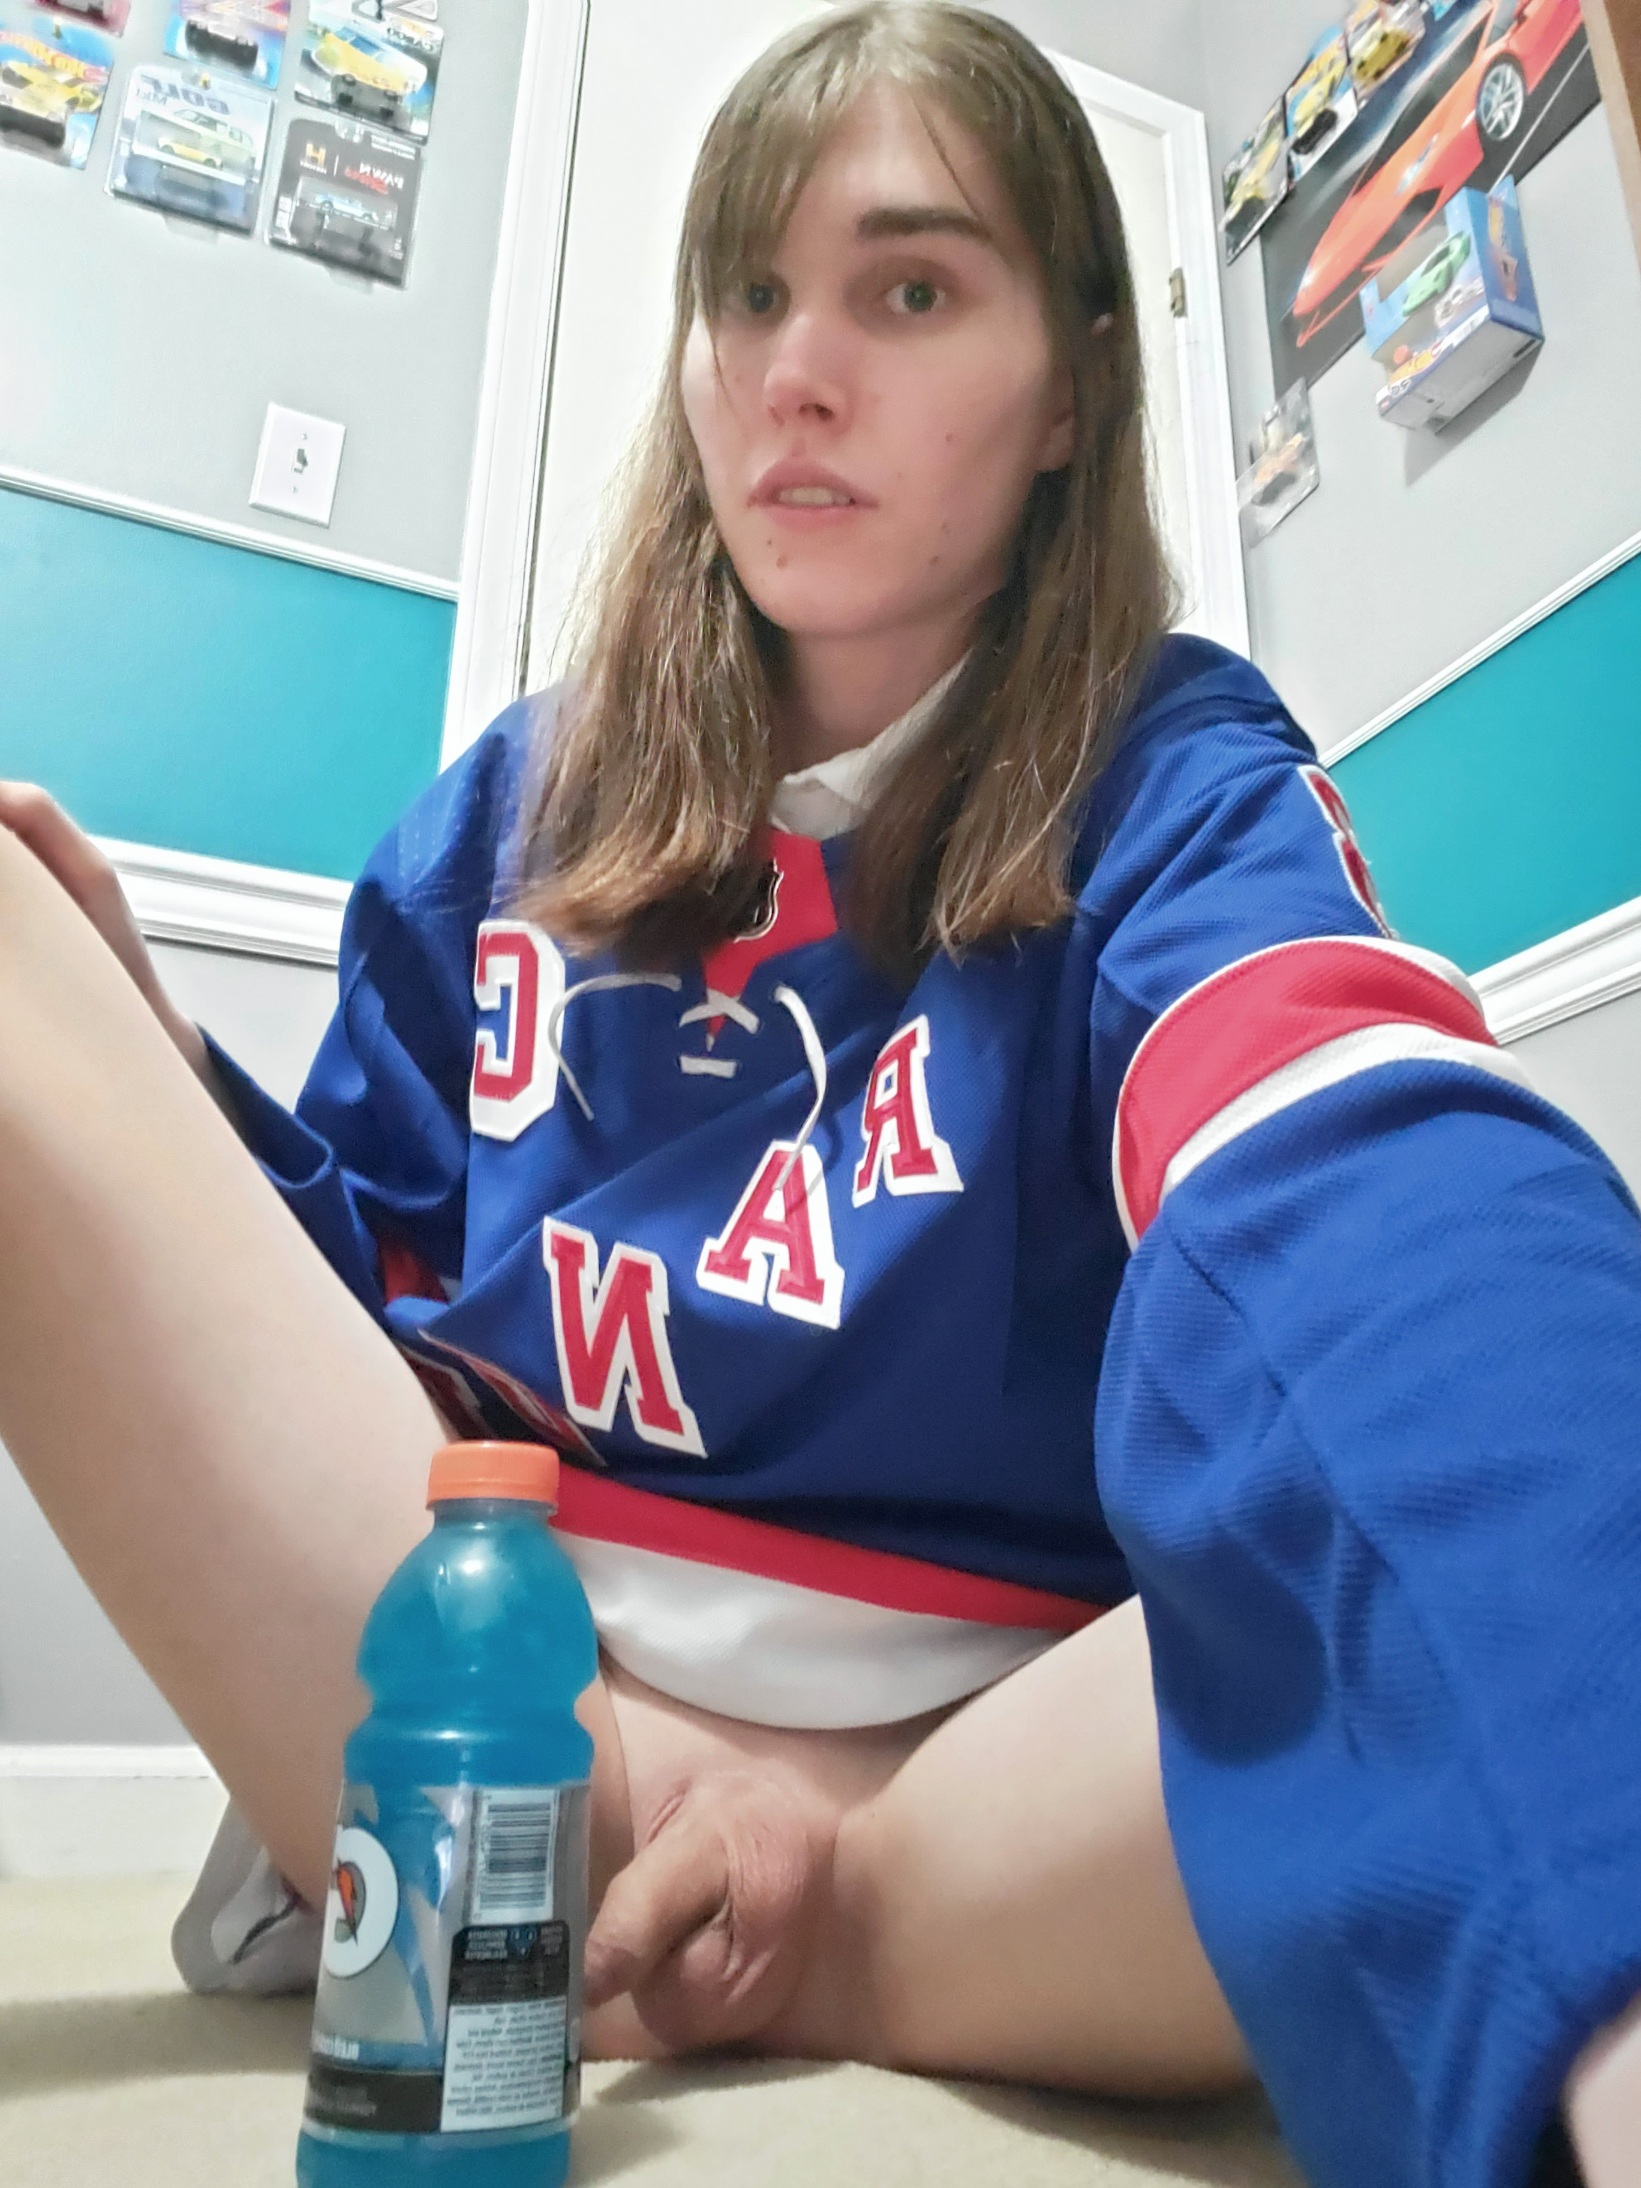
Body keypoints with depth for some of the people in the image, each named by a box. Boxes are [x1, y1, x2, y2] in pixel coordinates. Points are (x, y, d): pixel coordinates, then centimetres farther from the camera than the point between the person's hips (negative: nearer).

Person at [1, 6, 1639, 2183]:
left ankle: (821, 1925, -11)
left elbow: (1389, 1216, -25)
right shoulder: (524, 805, 8)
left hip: (979, 1812, -1)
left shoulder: (1175, 784, -4)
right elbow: (369, 1272, 14)